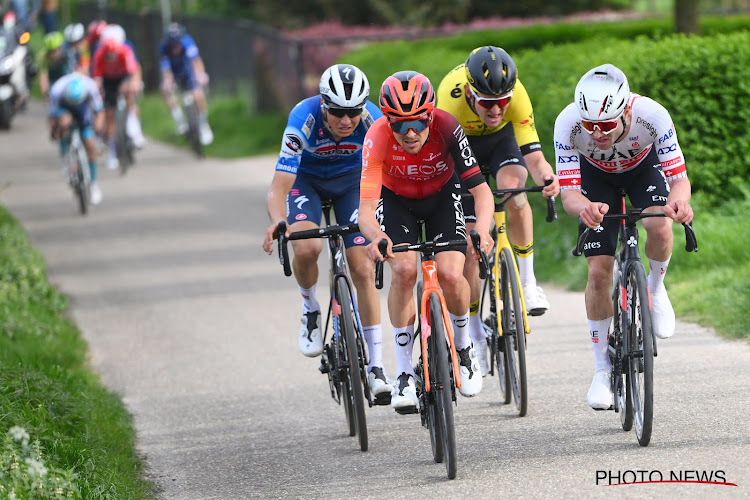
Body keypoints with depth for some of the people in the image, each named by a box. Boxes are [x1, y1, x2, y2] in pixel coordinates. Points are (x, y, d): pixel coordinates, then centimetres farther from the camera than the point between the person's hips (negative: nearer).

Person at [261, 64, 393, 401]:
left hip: (351, 177, 1)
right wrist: (278, 222, -59)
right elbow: (279, 187, -38)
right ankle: (310, 308, 2)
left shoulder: (374, 122, -30)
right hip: (306, 179, -1)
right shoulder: (304, 120, -35)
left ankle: (376, 366, -2)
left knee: (363, 270, -10)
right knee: (306, 249, -30)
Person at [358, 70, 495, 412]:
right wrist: (377, 238, -61)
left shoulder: (447, 127, -33)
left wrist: (482, 229, -53)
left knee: (450, 275, -21)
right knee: (404, 270, -25)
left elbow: (481, 189, -33)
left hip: (442, 196, 0)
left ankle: (462, 345, 12)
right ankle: (404, 373, -11)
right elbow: (366, 208, -39)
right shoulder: (378, 137, -34)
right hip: (396, 200, 0)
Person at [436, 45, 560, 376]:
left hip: (503, 139, 1)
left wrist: (547, 177, -57)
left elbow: (534, 157, -36)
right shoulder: (451, 97, -39)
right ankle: (477, 338, 9)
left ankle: (527, 281, -16)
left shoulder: (517, 95, -35)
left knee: (512, 187, -34)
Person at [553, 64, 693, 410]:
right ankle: (603, 367, 7)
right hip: (595, 174, 0)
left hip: (643, 165, 0)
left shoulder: (652, 115, -38)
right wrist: (584, 207, -60)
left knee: (660, 228, -31)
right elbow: (568, 193, -36)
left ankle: (655, 289, 1)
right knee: (599, 271, -9)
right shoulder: (568, 123, -37)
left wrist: (678, 200, -58)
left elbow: (679, 177, -34)